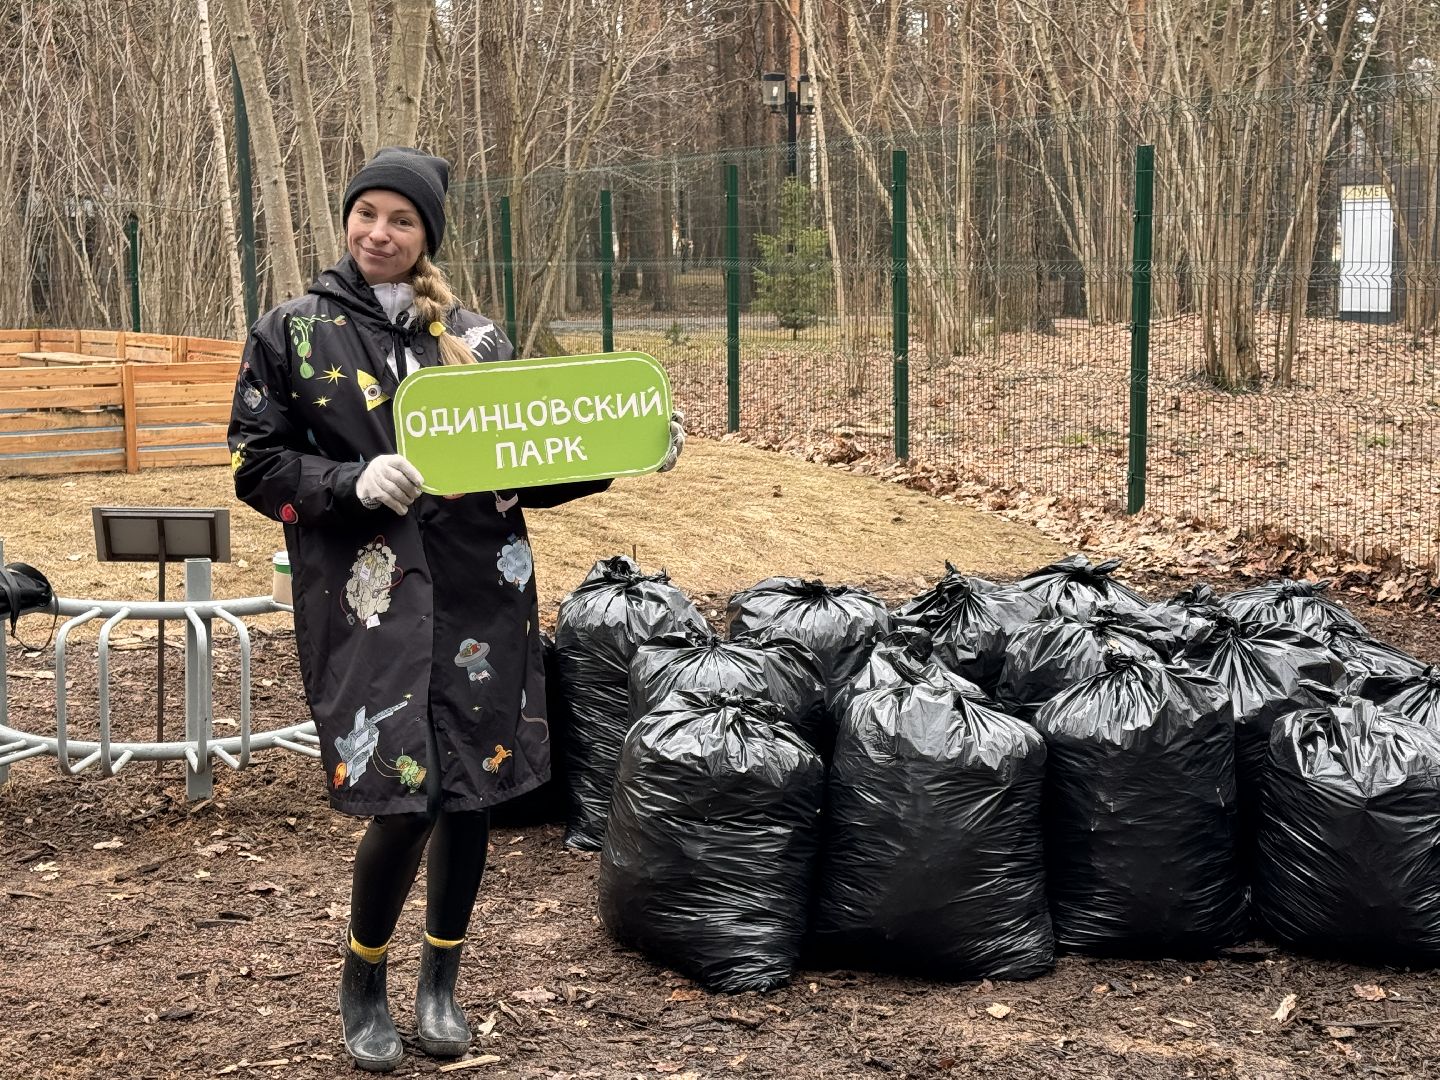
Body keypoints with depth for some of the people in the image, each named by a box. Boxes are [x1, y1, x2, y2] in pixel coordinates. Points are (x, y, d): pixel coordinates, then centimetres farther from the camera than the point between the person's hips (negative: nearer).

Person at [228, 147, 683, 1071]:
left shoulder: (476, 337, 11)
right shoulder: (293, 334, 4)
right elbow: (257, 467, 1)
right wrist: (355, 482, -16)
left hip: (480, 593, 3)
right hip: (371, 601, -3)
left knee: (476, 788, 6)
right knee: (405, 797, -10)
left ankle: (441, 983, 28)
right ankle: (364, 984, 17)